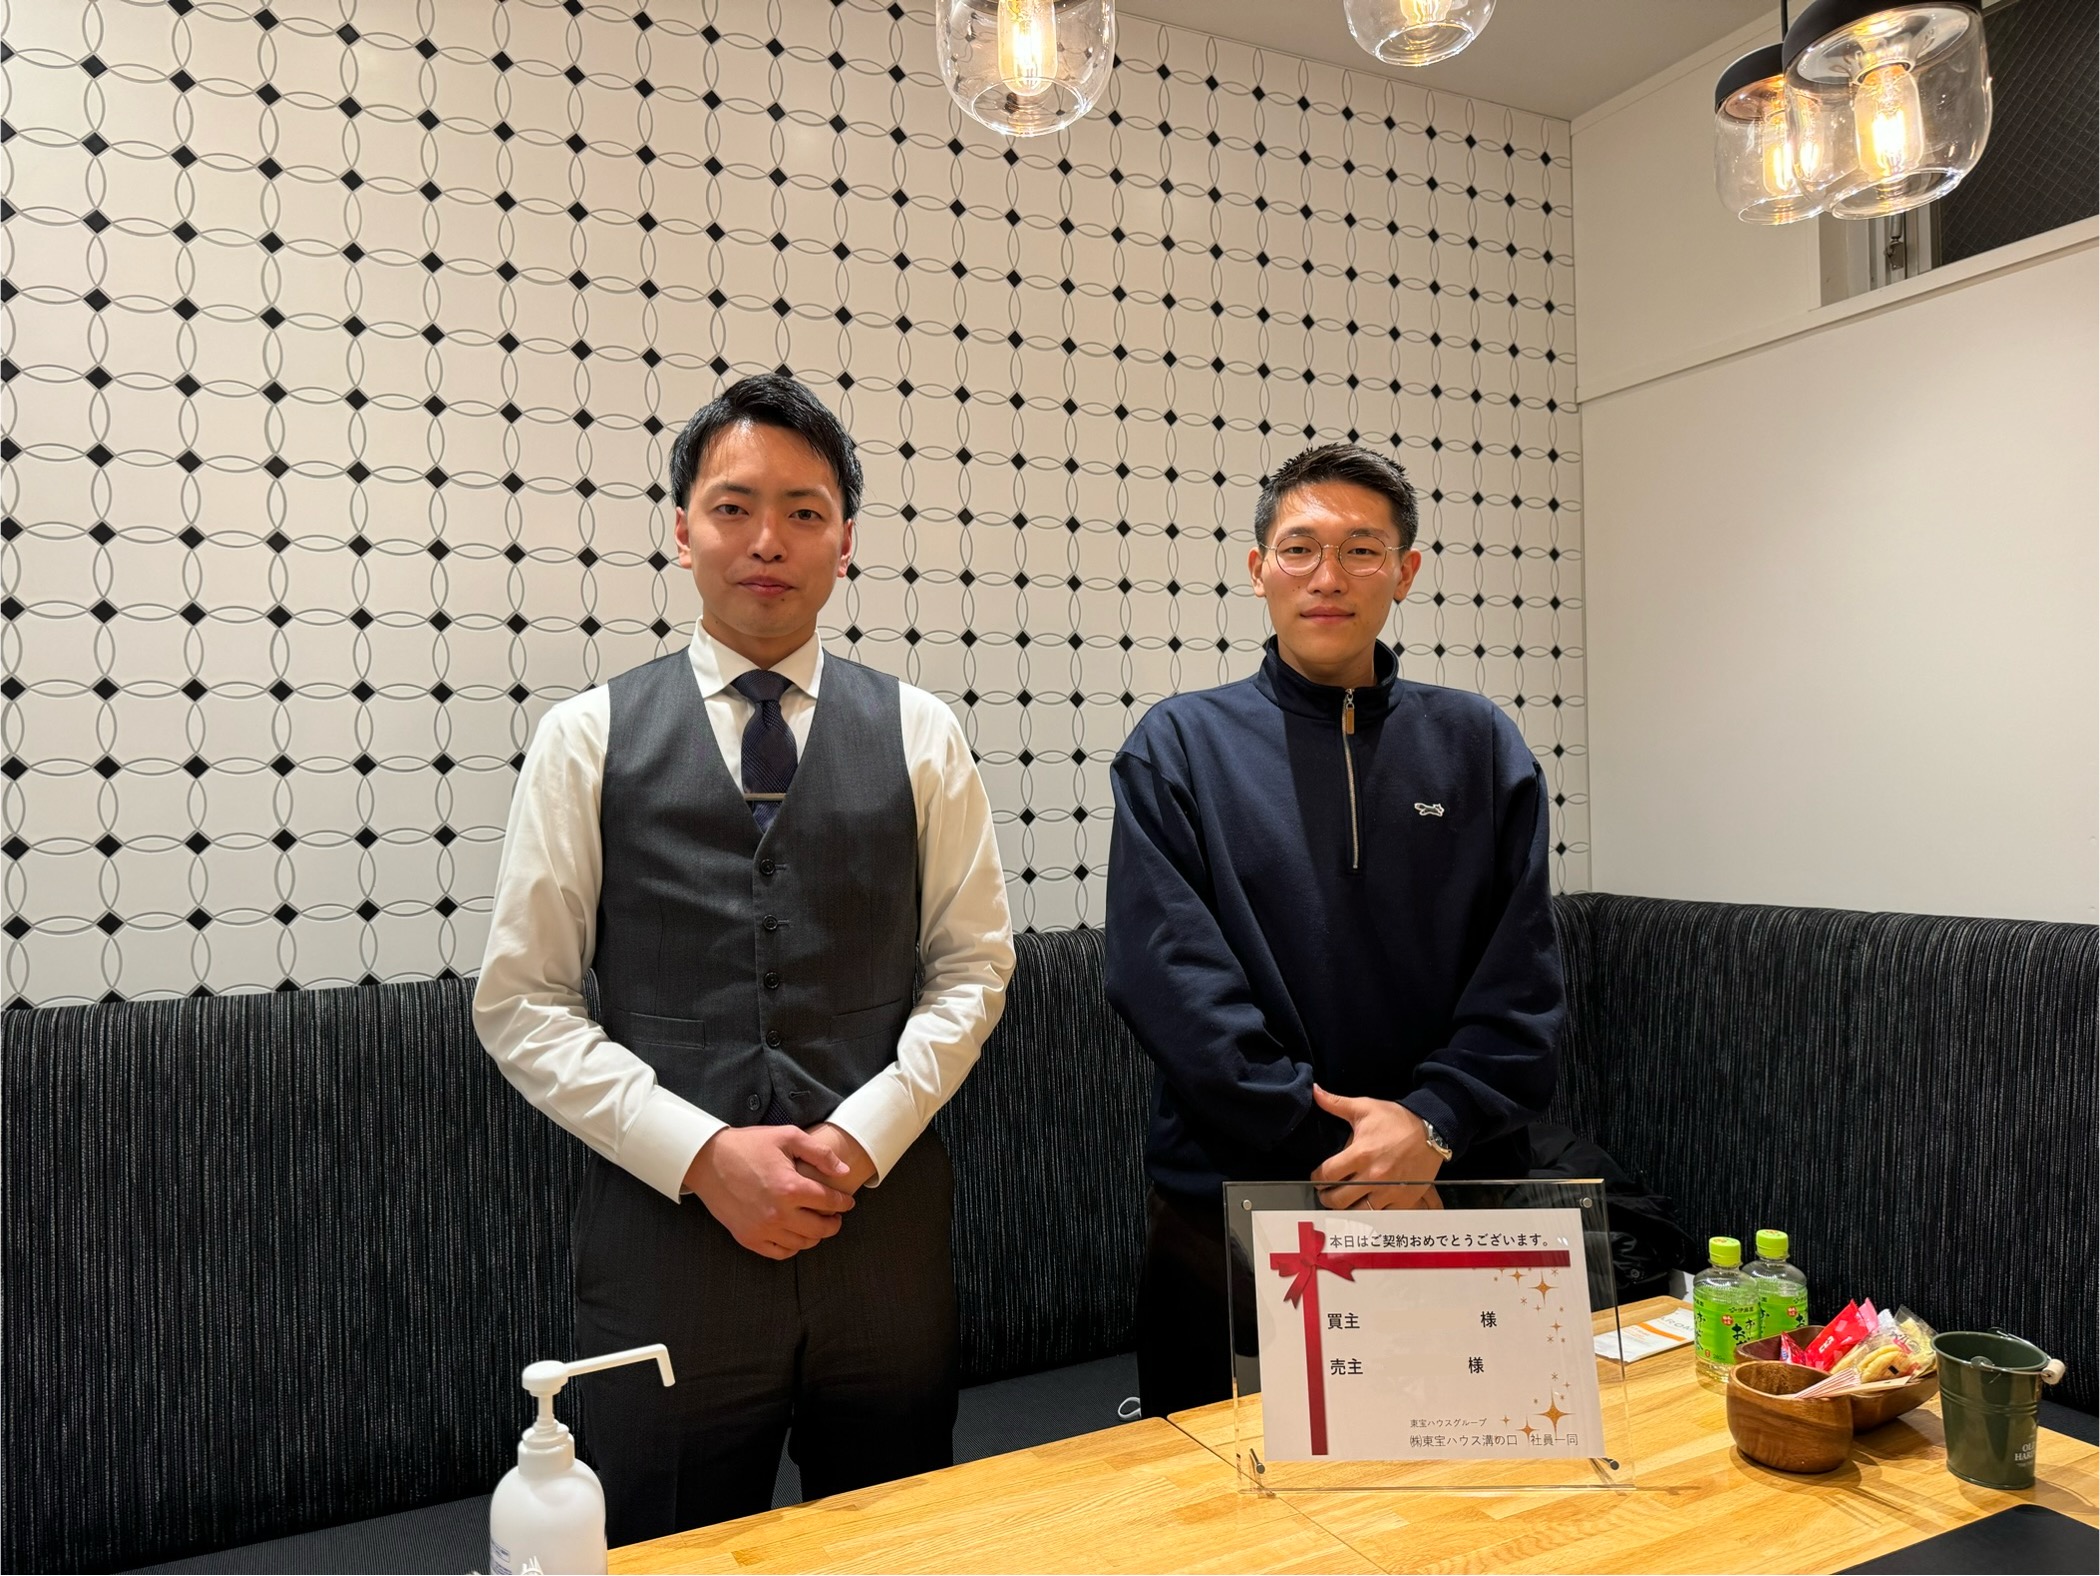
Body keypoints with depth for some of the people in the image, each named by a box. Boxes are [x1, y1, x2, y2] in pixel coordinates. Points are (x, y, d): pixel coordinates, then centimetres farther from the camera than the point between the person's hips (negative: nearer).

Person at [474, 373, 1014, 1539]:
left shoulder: (918, 736, 4)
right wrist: (703, 1155, -12)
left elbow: (972, 963, 5)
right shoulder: (587, 739, 1)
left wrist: (868, 1132, -9)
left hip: (884, 1216, 2)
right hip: (664, 1218, -1)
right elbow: (520, 1003, -1)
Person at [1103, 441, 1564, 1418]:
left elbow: (1522, 981, 0)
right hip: (1229, 1210, -1)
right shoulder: (1178, 747, -1)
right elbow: (1172, 981, -10)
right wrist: (1336, 1148, -14)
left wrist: (1433, 1125, -15)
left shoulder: (1479, 746, 6)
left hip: (1452, 1197, 2)